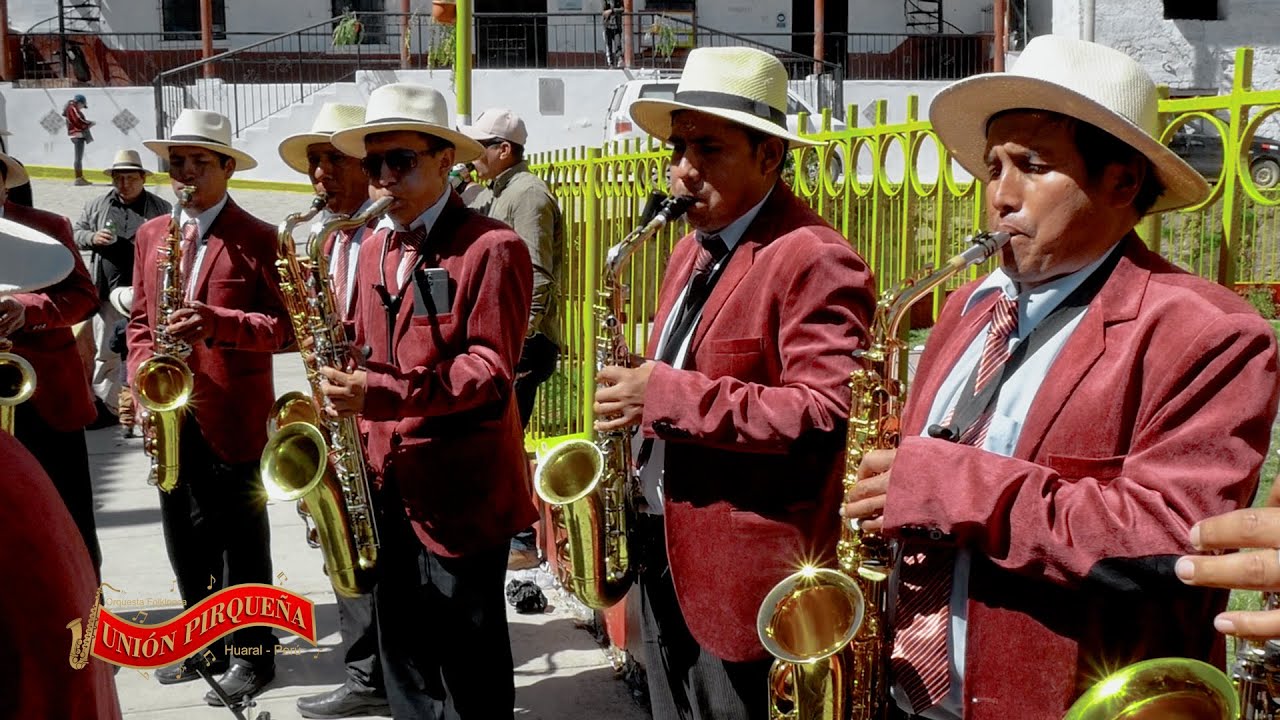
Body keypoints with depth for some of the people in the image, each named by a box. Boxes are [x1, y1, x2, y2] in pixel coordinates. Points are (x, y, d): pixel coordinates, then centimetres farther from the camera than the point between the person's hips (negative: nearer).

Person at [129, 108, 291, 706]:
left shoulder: (258, 240, -6)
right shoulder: (150, 235, 12)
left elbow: (283, 328, -10)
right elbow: (140, 319, 16)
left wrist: (217, 323, -25)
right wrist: (142, 374, -1)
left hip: (232, 415, -5)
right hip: (170, 412, 6)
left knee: (241, 541, 5)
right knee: (183, 537, 14)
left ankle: (252, 652, 18)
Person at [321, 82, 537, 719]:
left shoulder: (491, 248, -11)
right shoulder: (374, 250, 12)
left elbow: (489, 370, -18)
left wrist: (380, 396, -27)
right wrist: (346, 394, 2)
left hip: (460, 491, -7)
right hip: (386, 484, 7)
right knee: (402, 654, 18)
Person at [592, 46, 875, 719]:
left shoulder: (815, 261, -17)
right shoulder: (692, 250, 12)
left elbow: (826, 414, -26)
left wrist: (667, 396, -26)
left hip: (744, 569, -9)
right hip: (662, 549, 9)